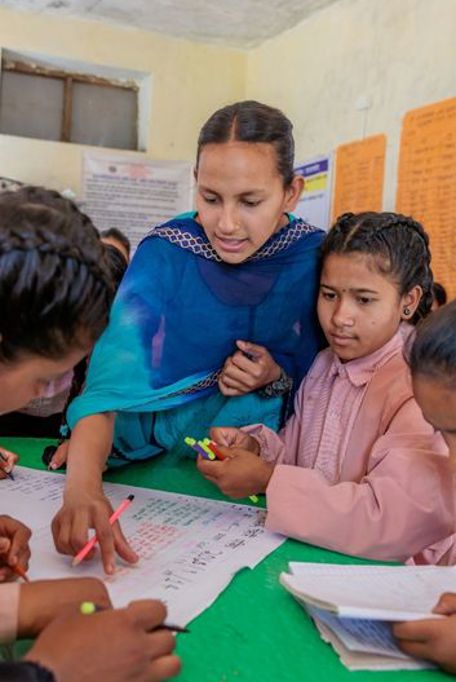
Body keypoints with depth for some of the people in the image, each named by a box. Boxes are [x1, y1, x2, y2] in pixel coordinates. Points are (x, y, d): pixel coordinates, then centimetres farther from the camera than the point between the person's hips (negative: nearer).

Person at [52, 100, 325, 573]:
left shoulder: (315, 258, -11)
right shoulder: (165, 254, -17)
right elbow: (113, 374, -29)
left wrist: (279, 377, -19)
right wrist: (83, 484, -45)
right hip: (157, 447, 0)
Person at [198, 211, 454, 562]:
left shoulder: (423, 388, -17)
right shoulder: (324, 366, 8)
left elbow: (395, 518, -26)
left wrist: (267, 480, -21)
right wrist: (257, 447, -4)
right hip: (306, 554, 6)